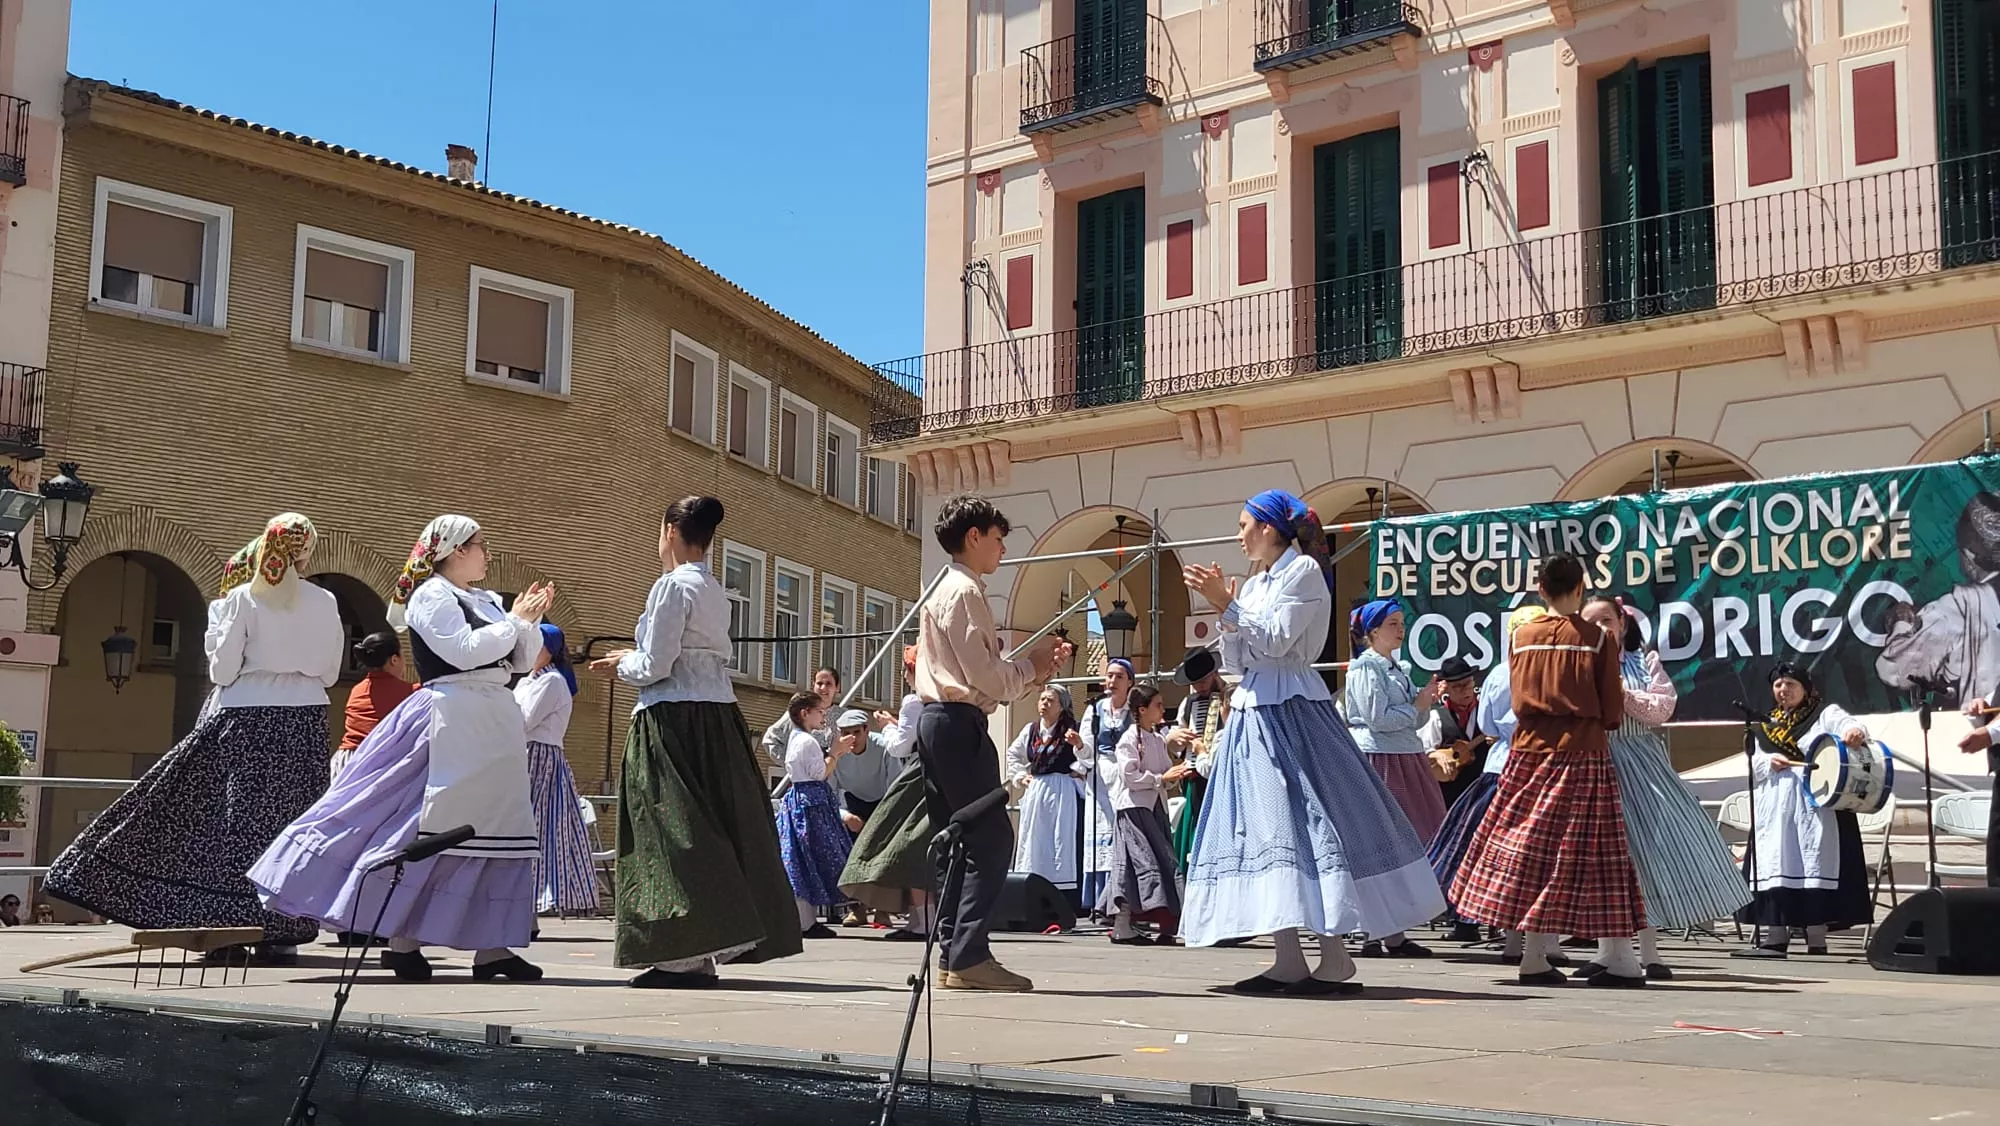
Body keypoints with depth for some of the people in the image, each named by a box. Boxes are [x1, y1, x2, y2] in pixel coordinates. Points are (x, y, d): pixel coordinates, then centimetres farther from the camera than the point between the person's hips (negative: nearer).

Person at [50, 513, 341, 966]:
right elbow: (331, 673, 7)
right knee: (292, 819, 3)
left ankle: (231, 927, 5)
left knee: (240, 817, 4)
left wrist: (217, 623, 12)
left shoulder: (241, 598, -2)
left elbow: (223, 670, -4)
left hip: (246, 718, -1)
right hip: (304, 720, 1)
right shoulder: (323, 603, 1)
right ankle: (280, 931, 1)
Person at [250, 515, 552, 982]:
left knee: (497, 829, 5)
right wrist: (514, 621, -9)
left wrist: (530, 622, 3)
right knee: (432, 830, -7)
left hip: (495, 724, 8)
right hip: (452, 720, -8)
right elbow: (464, 651, -18)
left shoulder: (487, 601, 19)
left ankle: (491, 947, 7)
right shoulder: (430, 596, -4)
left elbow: (522, 661, 18)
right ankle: (401, 940, 3)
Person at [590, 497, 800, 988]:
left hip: (674, 717, -9)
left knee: (672, 831, -6)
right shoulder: (715, 591, 15)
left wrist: (622, 664, 6)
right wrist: (636, 659, 19)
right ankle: (709, 950, 16)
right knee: (716, 828, 10)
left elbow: (655, 666, -13)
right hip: (718, 714, 9)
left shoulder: (673, 585, -10)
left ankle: (684, 956, -7)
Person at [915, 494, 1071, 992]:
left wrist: (1031, 668, 13)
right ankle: (969, 955, -13)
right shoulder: (964, 591, -10)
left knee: (958, 840, 9)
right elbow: (983, 675, -16)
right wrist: (1030, 666, -1)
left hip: (937, 721, 11)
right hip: (959, 723, -11)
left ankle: (955, 957, 9)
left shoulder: (946, 590, 21)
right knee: (991, 837, -10)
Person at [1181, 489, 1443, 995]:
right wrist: (1222, 605, 4)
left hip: (1292, 707, -8)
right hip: (1253, 709, 8)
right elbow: (1235, 659, 15)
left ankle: (1335, 958, -8)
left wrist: (1226, 604, -12)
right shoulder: (1255, 584, 18)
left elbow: (1275, 640, -14)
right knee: (1265, 827, 3)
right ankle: (1289, 962, 5)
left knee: (1308, 821, -11)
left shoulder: (1304, 571, -4)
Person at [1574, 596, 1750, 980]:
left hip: (1641, 767, 0)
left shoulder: (1645, 662, 7)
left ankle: (1649, 952, 7)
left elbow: (1661, 710, -4)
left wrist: (1622, 691, -10)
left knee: (1648, 849, -2)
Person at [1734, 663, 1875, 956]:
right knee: (1775, 862, 0)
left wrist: (1854, 733, -39)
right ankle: (1776, 932, 3)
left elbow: (1848, 724, -15)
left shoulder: (1825, 713, 5)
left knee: (1815, 861, -9)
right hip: (1775, 806, 5)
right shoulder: (1765, 724, 18)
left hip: (1815, 801, -5)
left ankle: (1816, 934, -7)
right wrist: (1768, 762, -5)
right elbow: (1750, 763, 16)